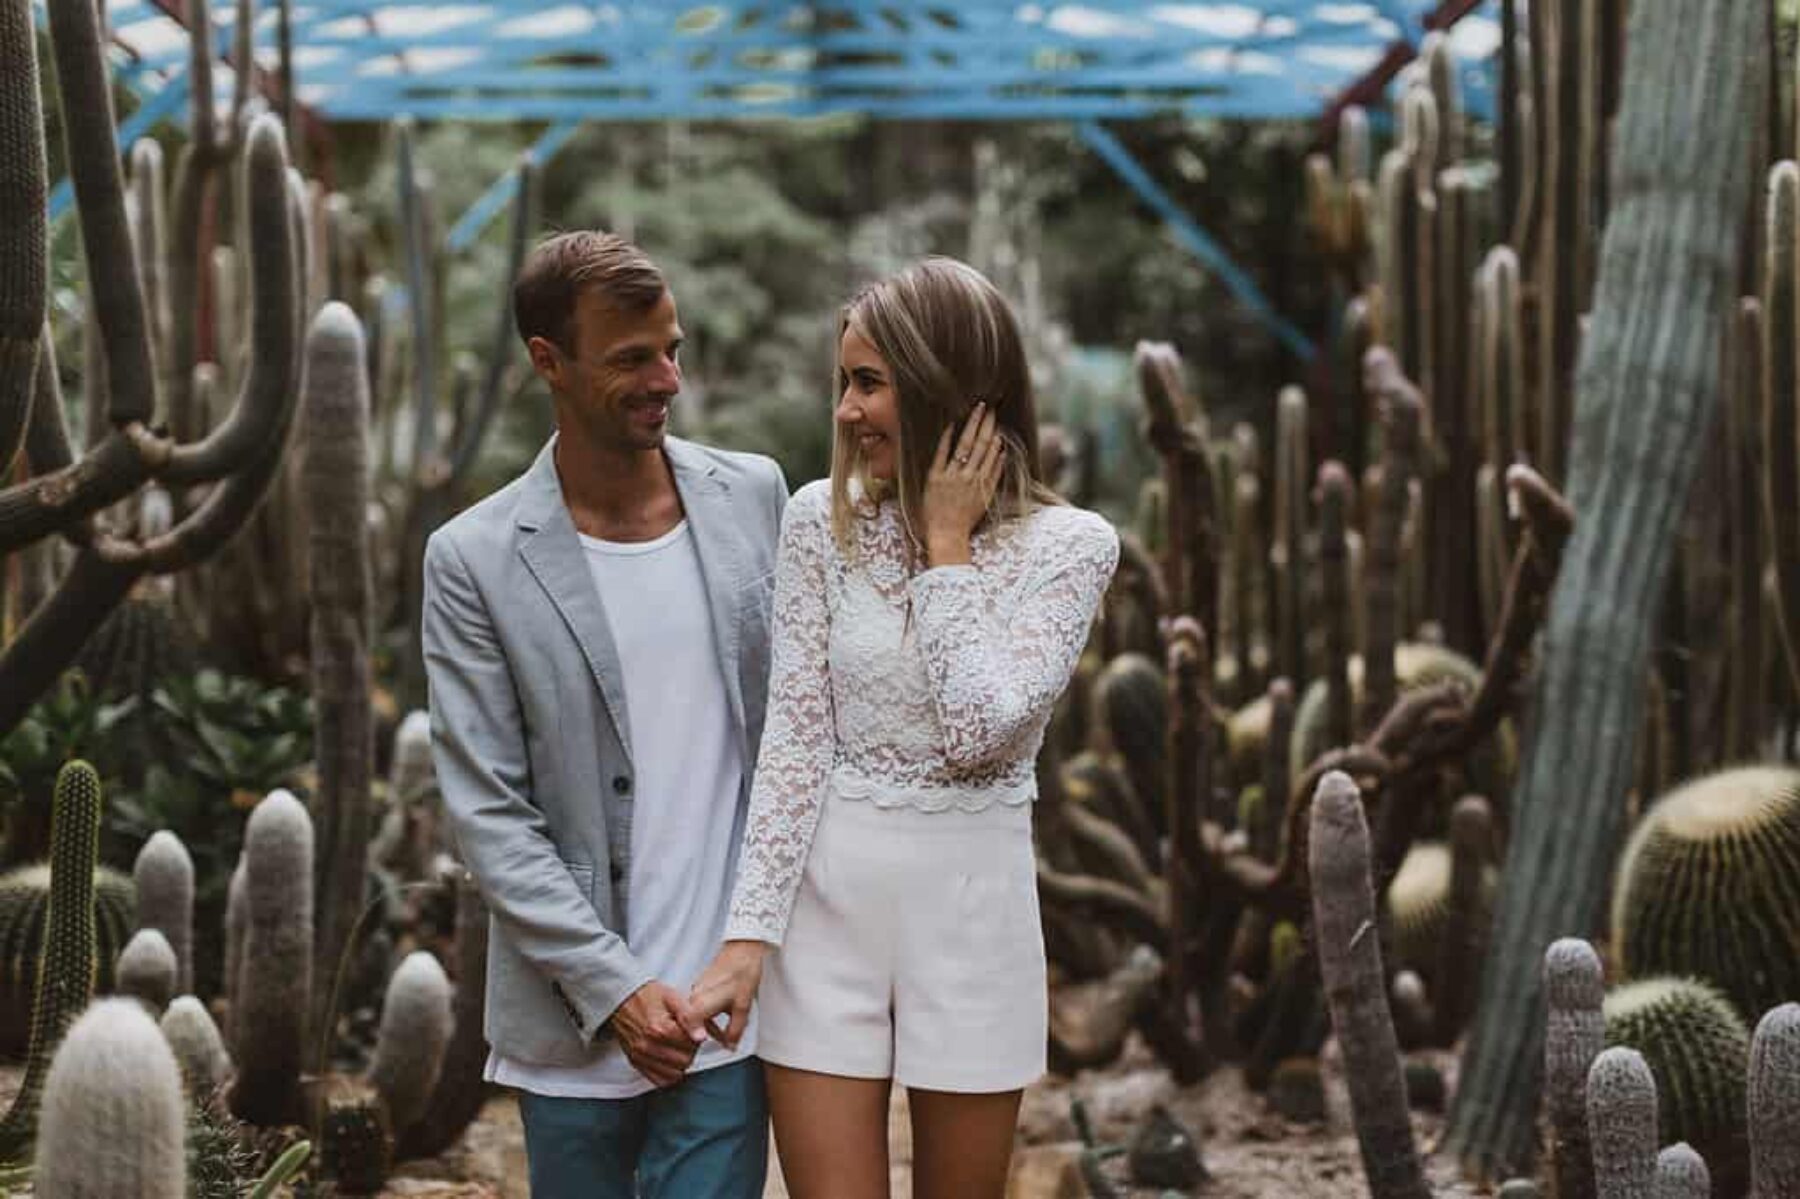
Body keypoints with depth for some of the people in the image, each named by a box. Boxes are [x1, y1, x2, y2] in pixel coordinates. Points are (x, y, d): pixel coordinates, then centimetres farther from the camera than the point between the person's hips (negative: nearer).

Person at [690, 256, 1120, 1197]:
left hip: (973, 907, 0)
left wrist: (947, 542, -12)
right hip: (829, 897, 1)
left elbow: (977, 731, -18)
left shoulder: (1069, 545, -5)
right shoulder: (823, 520, -1)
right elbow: (793, 736, -4)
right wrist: (749, 933, -11)